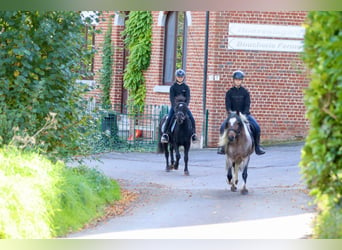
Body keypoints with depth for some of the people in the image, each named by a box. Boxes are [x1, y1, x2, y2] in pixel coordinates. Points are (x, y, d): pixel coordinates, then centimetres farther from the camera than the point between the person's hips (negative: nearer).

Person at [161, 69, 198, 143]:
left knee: (192, 118, -14)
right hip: (174, 106, -1)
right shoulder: (173, 87, -1)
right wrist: (175, 107, -21)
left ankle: (193, 134, -1)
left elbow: (188, 98, -3)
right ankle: (165, 134, -17)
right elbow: (172, 98, -8)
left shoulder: (186, 87, 3)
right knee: (169, 118, -22)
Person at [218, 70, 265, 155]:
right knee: (223, 127, -23)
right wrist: (230, 112, -25)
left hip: (244, 114, 0)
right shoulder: (229, 92, 3)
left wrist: (243, 114, -23)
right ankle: (222, 146, -9)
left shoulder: (245, 92, 2)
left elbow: (247, 105, -6)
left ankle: (257, 147, -7)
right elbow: (228, 105, -5)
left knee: (256, 127, -19)